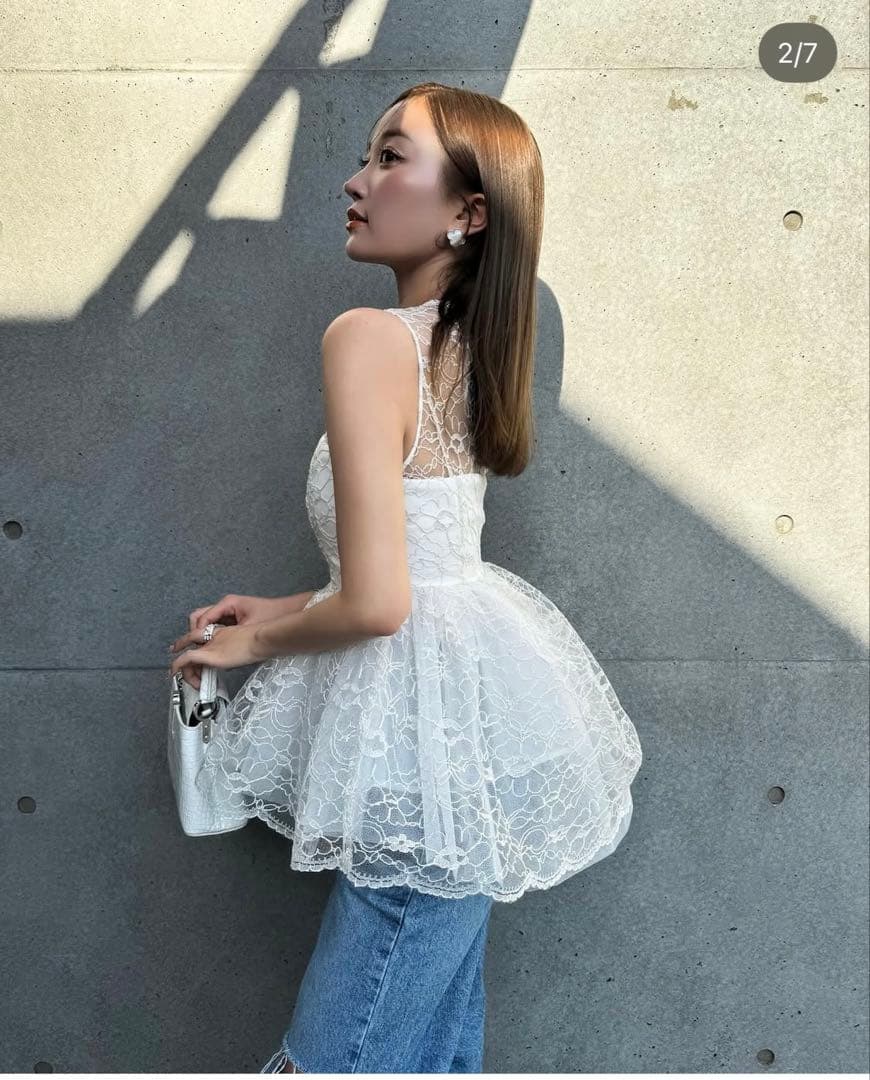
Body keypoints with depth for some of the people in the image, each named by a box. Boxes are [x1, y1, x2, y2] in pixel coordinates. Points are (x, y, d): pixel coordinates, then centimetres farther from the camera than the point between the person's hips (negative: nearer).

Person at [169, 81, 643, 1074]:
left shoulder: (369, 338, -19)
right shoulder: (468, 343, 8)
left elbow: (375, 603, -23)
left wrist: (259, 641, -3)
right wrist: (284, 609, 14)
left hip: (431, 716, -10)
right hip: (479, 690, 10)